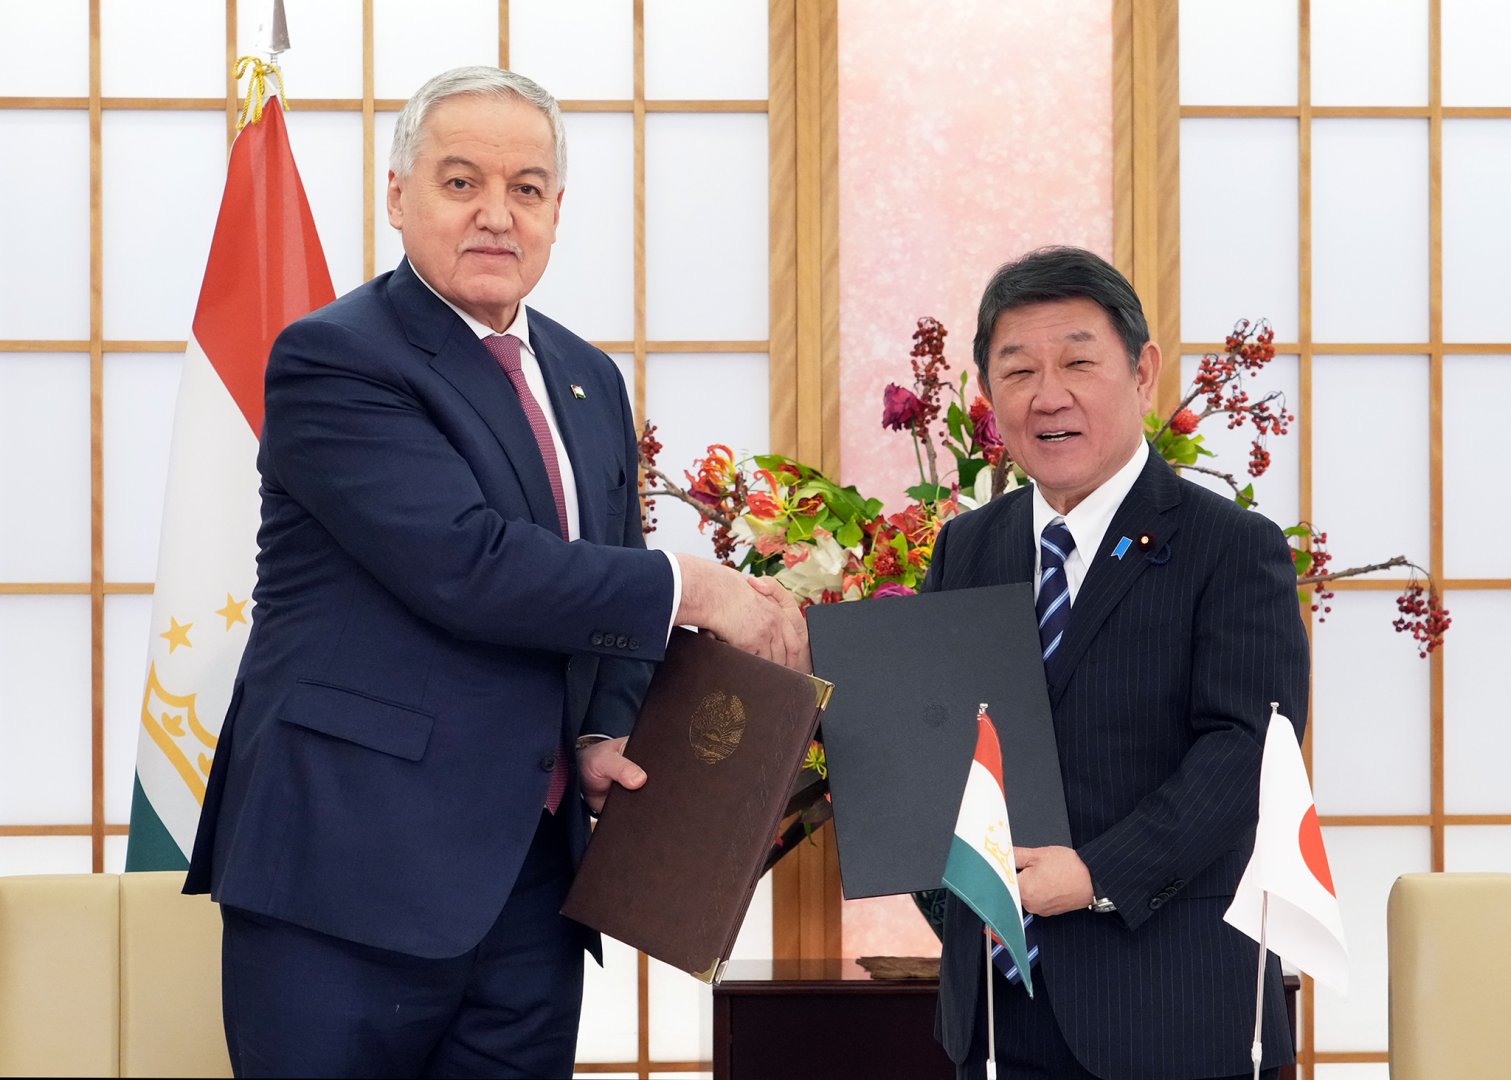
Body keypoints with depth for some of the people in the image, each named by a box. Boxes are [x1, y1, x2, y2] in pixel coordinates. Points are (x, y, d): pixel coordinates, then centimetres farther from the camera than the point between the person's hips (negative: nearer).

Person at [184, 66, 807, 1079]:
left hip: (532, 878, 7)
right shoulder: (331, 360, -9)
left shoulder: (589, 380, 16)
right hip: (350, 876, -7)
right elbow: (466, 566, -20)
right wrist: (692, 588, -14)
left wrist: (606, 734, 3)